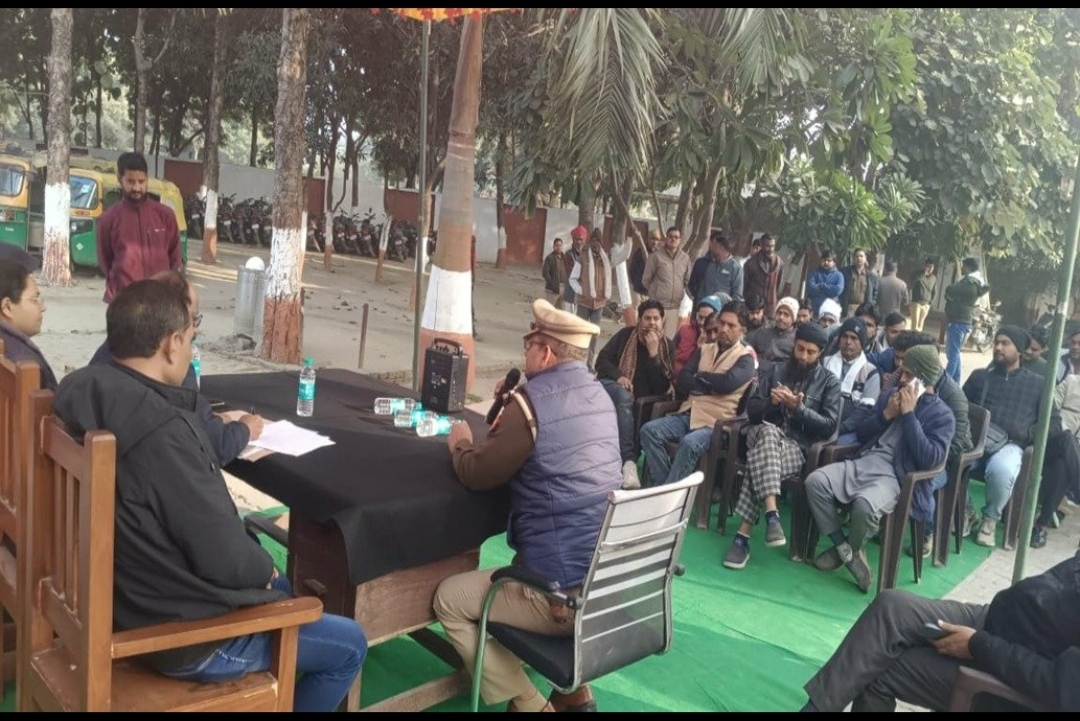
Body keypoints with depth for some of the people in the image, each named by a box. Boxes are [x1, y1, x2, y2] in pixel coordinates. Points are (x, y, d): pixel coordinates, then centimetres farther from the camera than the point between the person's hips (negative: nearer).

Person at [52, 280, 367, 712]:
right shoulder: (163, 432, -34)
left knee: (282, 591, 32)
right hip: (184, 635, -9)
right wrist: (264, 567, -7)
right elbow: (224, 559, -28)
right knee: (349, 645, 8)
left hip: (130, 599, 10)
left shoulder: (91, 392, -5)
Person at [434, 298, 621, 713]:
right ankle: (574, 693, 31)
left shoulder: (534, 399, -16)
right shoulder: (598, 394, 10)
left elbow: (477, 475, -9)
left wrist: (460, 445, 10)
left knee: (450, 599, 10)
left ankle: (529, 704, 13)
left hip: (566, 594, -8)